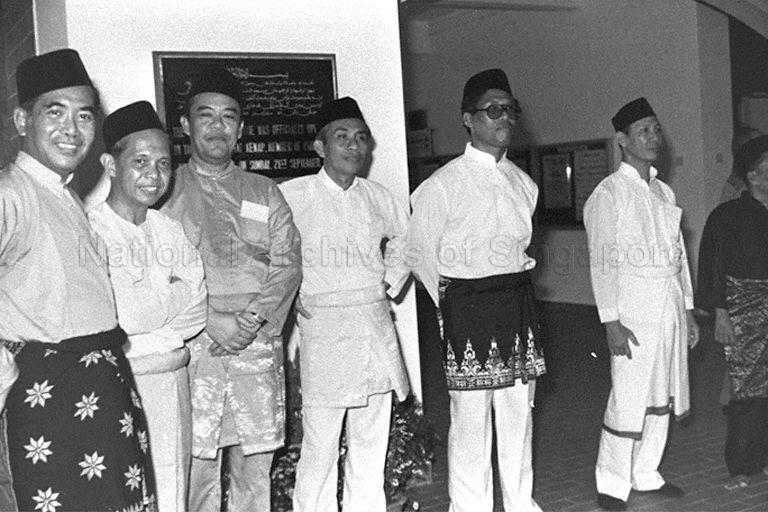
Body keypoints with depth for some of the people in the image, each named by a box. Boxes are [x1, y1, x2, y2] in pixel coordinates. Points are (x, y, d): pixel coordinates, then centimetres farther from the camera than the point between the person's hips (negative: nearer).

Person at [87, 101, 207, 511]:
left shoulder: (170, 231, 11)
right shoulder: (90, 232, -10)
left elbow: (198, 306, 5)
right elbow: (123, 318, -18)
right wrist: (172, 296, -4)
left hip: (173, 383, 6)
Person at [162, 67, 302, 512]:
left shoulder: (266, 194, 15)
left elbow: (288, 263, 6)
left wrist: (254, 316, -10)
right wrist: (213, 322, -12)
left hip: (259, 345, 2)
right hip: (195, 344, -2)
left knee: (256, 464, 4)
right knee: (197, 463, -3)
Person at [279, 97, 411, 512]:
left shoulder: (377, 197, 9)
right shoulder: (291, 196, -6)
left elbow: (403, 238, 28)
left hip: (376, 324, 5)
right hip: (321, 326, -5)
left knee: (372, 442, 12)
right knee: (320, 444, -4)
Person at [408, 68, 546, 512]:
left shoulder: (524, 184, 11)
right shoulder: (443, 185, -8)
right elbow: (420, 251, -2)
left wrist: (512, 286, 14)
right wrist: (451, 302, 2)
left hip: (519, 304, 6)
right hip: (468, 307, -5)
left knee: (520, 415, 11)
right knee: (471, 419, -1)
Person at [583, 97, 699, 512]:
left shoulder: (663, 193, 15)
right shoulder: (608, 194, -7)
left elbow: (679, 254, 17)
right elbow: (602, 262, -11)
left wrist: (688, 309, 15)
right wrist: (611, 321, -16)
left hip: (670, 306, 7)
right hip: (634, 310, -7)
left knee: (662, 397, 12)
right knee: (629, 400, -5)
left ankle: (646, 474, 26)